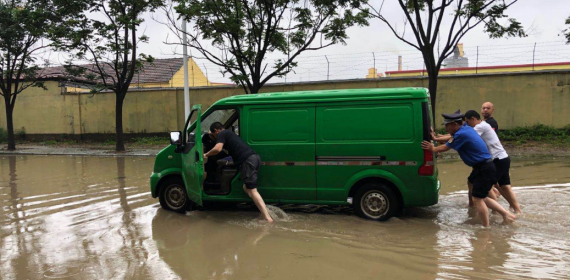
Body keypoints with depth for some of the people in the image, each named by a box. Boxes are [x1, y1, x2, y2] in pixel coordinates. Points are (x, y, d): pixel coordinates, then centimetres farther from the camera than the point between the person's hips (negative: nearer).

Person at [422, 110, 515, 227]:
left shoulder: (461, 134, -19)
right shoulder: (467, 129, 9)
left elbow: (445, 148, -8)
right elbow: (452, 139, 26)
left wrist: (433, 149, 9)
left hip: (484, 169, -10)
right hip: (485, 166, 10)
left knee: (477, 199, -5)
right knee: (482, 198, 18)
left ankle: (486, 227, 2)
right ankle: (506, 214, 21)